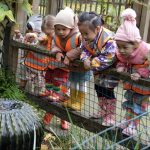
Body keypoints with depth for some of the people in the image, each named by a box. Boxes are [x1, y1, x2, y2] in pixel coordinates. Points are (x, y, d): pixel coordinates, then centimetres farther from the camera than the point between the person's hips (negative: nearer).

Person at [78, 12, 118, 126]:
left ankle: (110, 116, 8)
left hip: (110, 68, -8)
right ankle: (103, 111, 34)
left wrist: (92, 63, -33)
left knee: (107, 90, -5)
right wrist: (86, 59, -25)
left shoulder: (108, 40, -36)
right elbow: (84, 50, -2)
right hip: (98, 69, 8)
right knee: (98, 87, 16)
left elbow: (108, 58, -38)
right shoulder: (86, 39, -12)